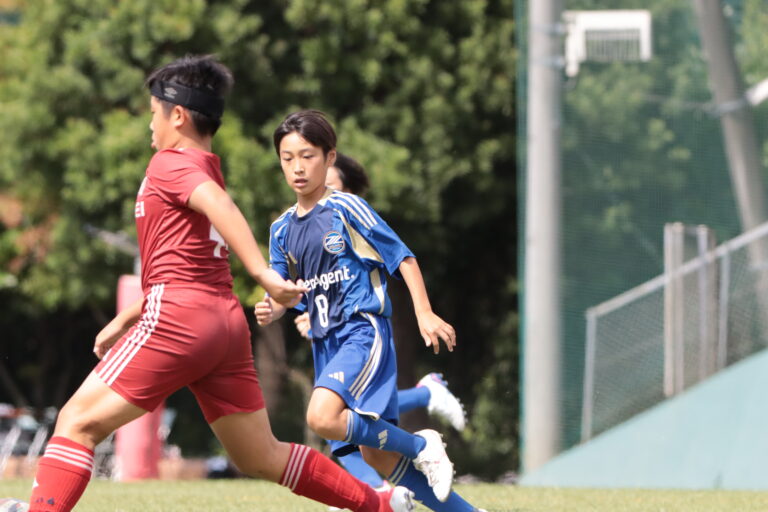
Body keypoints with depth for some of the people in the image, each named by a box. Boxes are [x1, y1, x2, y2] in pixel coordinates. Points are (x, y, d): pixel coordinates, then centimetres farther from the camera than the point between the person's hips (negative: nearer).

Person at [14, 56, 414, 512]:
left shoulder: (171, 163, -2)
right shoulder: (208, 172, 24)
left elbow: (220, 206, -22)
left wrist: (262, 273, -33)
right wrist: (126, 320, 34)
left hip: (178, 320, -9)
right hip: (227, 321, 9)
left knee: (77, 423, -8)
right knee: (263, 459, 15)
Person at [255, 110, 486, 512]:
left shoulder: (346, 209, -6)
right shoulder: (282, 229, 11)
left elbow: (402, 257, -4)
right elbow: (281, 294, 13)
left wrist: (425, 314, -11)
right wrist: (269, 311, -10)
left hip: (364, 331, -7)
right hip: (326, 342, 7)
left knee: (322, 416, -30)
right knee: (376, 456, 5)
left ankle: (421, 446, -10)